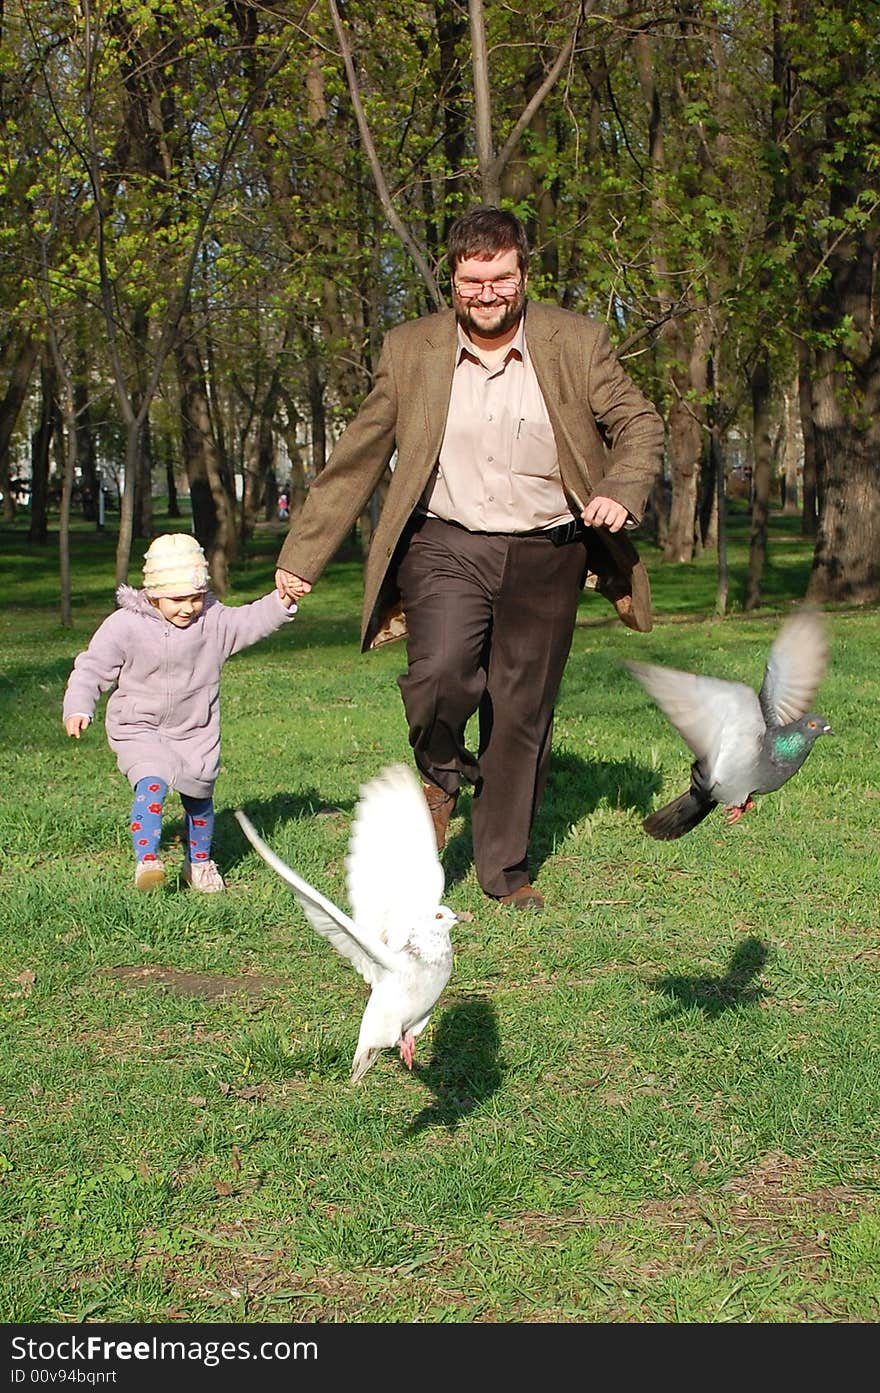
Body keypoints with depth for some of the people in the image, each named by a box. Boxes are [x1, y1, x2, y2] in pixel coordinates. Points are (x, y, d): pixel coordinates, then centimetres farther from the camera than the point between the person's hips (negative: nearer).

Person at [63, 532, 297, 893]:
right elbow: (92, 668, -8)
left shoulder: (213, 620, -4)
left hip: (195, 733, 3)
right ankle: (146, 860, -31)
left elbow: (251, 622, -3)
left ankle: (199, 862, 34)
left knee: (199, 798, 11)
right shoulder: (125, 625, -12)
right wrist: (78, 708, -21)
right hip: (138, 730, -3)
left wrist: (281, 602, -22)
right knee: (152, 783, -28)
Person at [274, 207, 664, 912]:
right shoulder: (411, 351, 0)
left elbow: (640, 424, 6)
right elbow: (356, 459, 6)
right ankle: (442, 772, 9)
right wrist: (302, 556, 5)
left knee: (523, 714, 6)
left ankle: (505, 867, 25)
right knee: (440, 674, -26)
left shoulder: (576, 343, -1)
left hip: (545, 556, 1)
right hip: (447, 545, -1)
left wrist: (621, 491, -15)